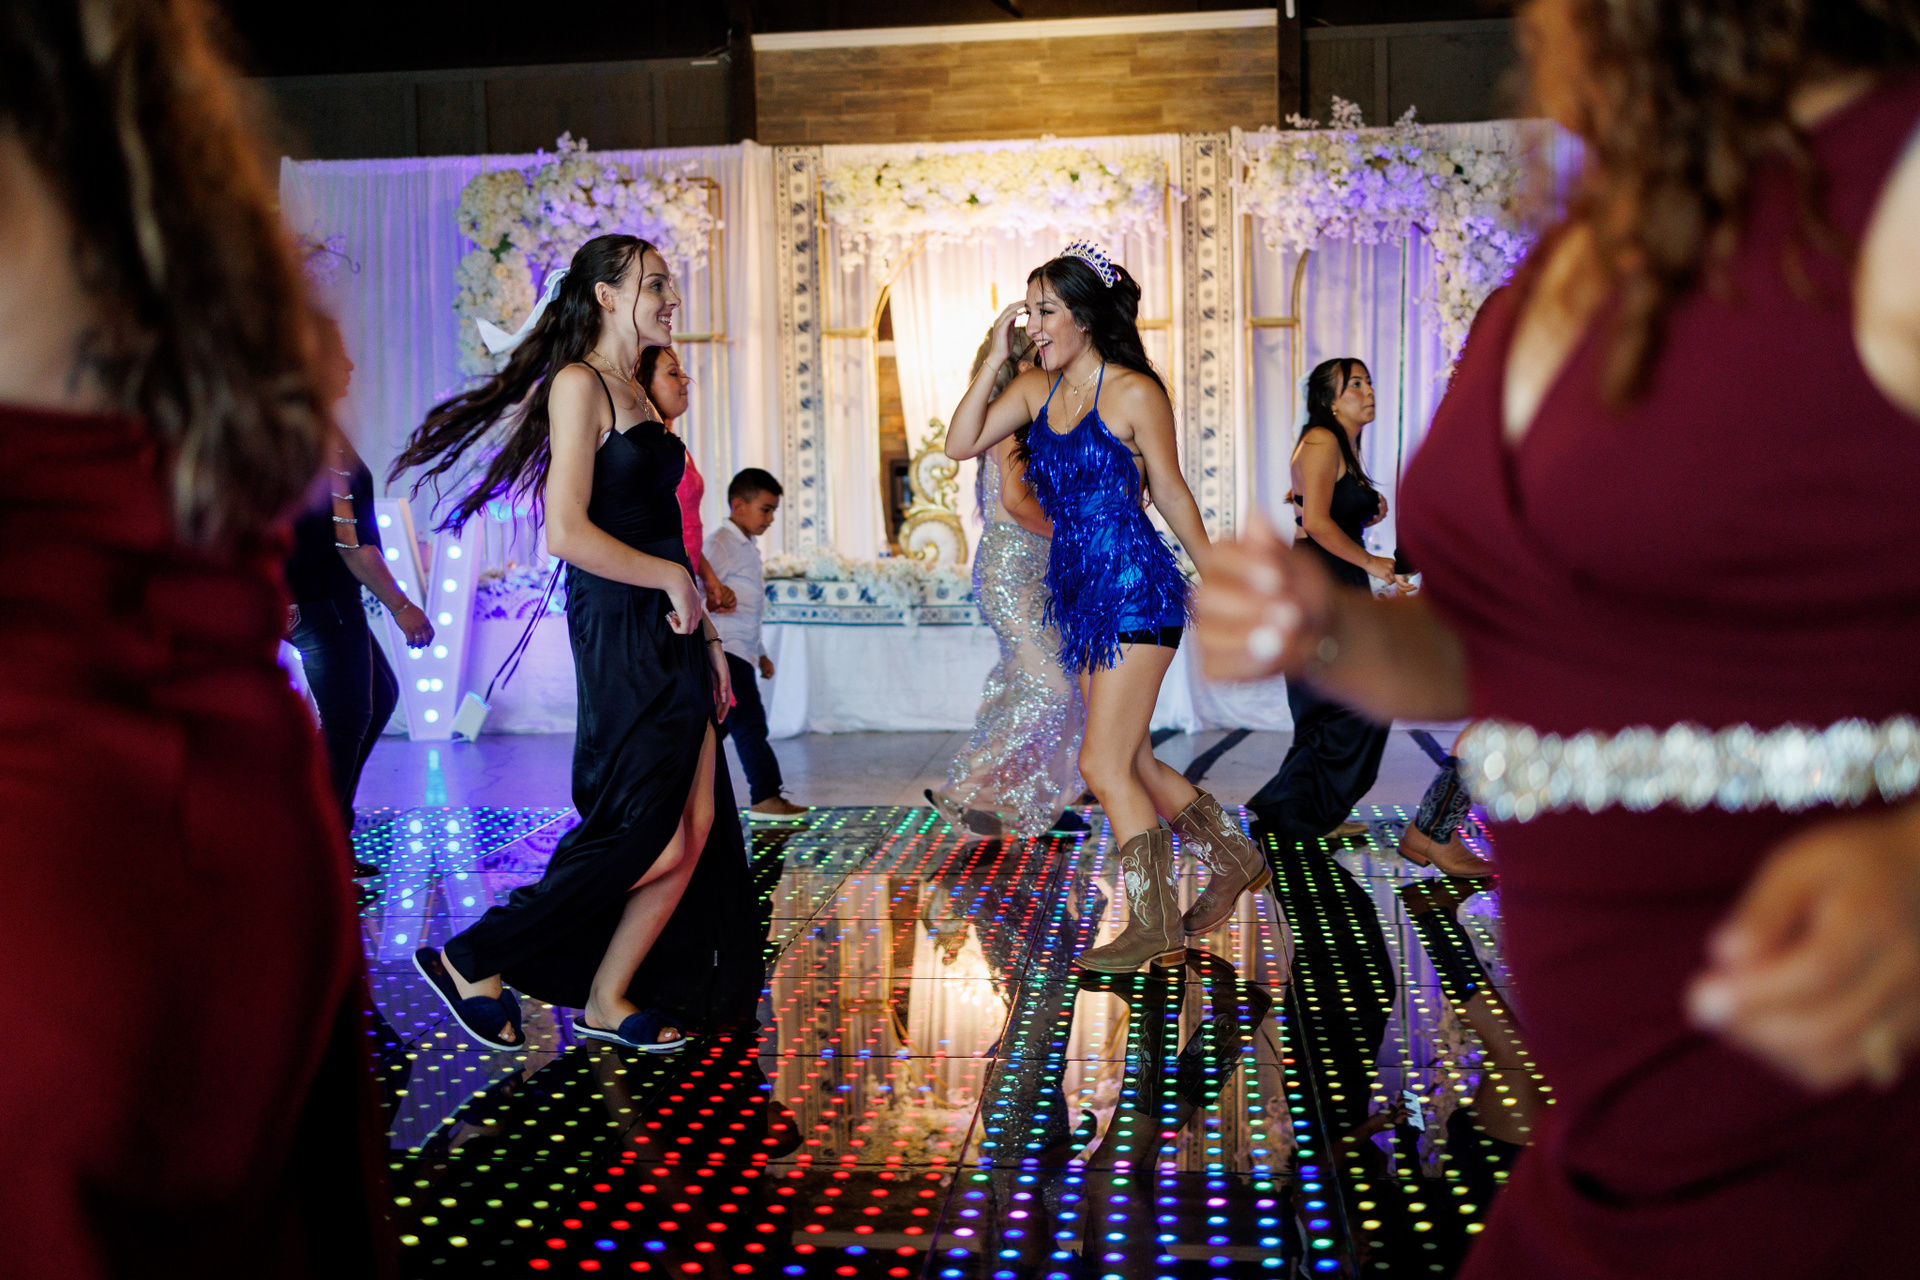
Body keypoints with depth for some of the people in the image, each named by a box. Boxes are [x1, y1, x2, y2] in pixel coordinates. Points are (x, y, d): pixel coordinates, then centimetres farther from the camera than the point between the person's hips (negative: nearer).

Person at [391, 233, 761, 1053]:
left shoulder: (631, 392, 18)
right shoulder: (579, 384, -9)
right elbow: (567, 533, -19)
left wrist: (706, 635, 15)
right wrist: (674, 580, -11)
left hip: (671, 632, 9)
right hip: (620, 631, -9)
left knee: (696, 829, 5)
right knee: (651, 843, -6)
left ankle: (607, 1000, 17)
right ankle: (473, 962, 8)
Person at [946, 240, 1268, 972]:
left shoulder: (1134, 393, -10)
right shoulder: (1036, 389, 8)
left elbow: (1171, 491, -2)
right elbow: (961, 445, 1)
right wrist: (993, 360, -5)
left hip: (1136, 589, -7)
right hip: (1081, 593, 7)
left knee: (1103, 763, -8)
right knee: (1132, 762, 13)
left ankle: (1155, 929, 4)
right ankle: (1233, 859, 33)